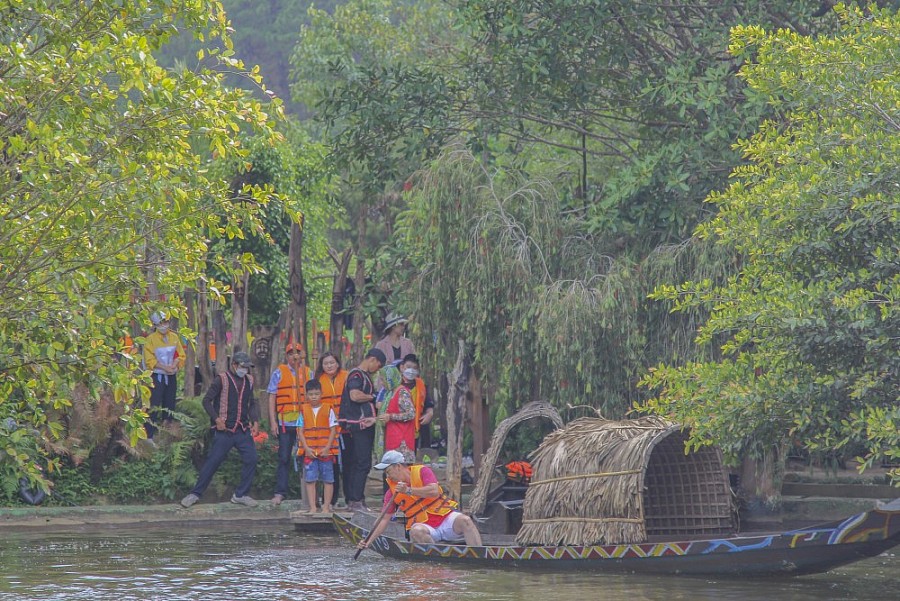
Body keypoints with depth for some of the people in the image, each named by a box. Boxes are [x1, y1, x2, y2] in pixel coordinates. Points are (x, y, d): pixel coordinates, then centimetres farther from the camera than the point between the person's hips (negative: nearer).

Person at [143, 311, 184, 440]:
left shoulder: (174, 337, 7)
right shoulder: (151, 339, -7)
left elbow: (181, 355, 7)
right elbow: (150, 360, -11)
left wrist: (174, 366, -13)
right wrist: (165, 367, -19)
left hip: (171, 376, 5)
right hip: (157, 376, -5)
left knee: (169, 406, 10)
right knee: (154, 406, -10)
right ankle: (149, 436, -10)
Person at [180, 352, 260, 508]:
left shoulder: (249, 381, 11)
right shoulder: (221, 380, -6)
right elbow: (207, 400, -5)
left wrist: (255, 421, 7)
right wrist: (216, 419, -14)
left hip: (243, 430, 5)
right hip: (224, 430, -5)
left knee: (251, 459, -3)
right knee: (213, 461, -5)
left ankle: (240, 495, 8)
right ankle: (195, 494, 5)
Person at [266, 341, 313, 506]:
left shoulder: (308, 373, 10)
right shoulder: (279, 372, 5)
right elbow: (272, 398, 4)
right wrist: (273, 422, -4)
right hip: (285, 423, -2)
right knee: (284, 458, -1)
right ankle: (280, 493, 1)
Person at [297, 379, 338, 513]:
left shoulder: (328, 409, 1)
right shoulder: (304, 410, 6)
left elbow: (333, 430, -1)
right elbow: (300, 431, 4)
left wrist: (327, 448, -10)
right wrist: (306, 448, -8)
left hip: (326, 451, -1)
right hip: (309, 451, 1)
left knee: (328, 479, 1)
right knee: (310, 479, -1)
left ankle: (326, 507, 7)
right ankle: (312, 507, 3)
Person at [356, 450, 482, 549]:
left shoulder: (422, 471, 0)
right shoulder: (392, 492, 6)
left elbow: (434, 491, -17)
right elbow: (384, 519, 4)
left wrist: (409, 490, -21)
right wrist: (368, 541, -7)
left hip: (445, 516, -1)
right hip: (422, 524, 1)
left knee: (465, 521, -30)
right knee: (416, 532, -34)